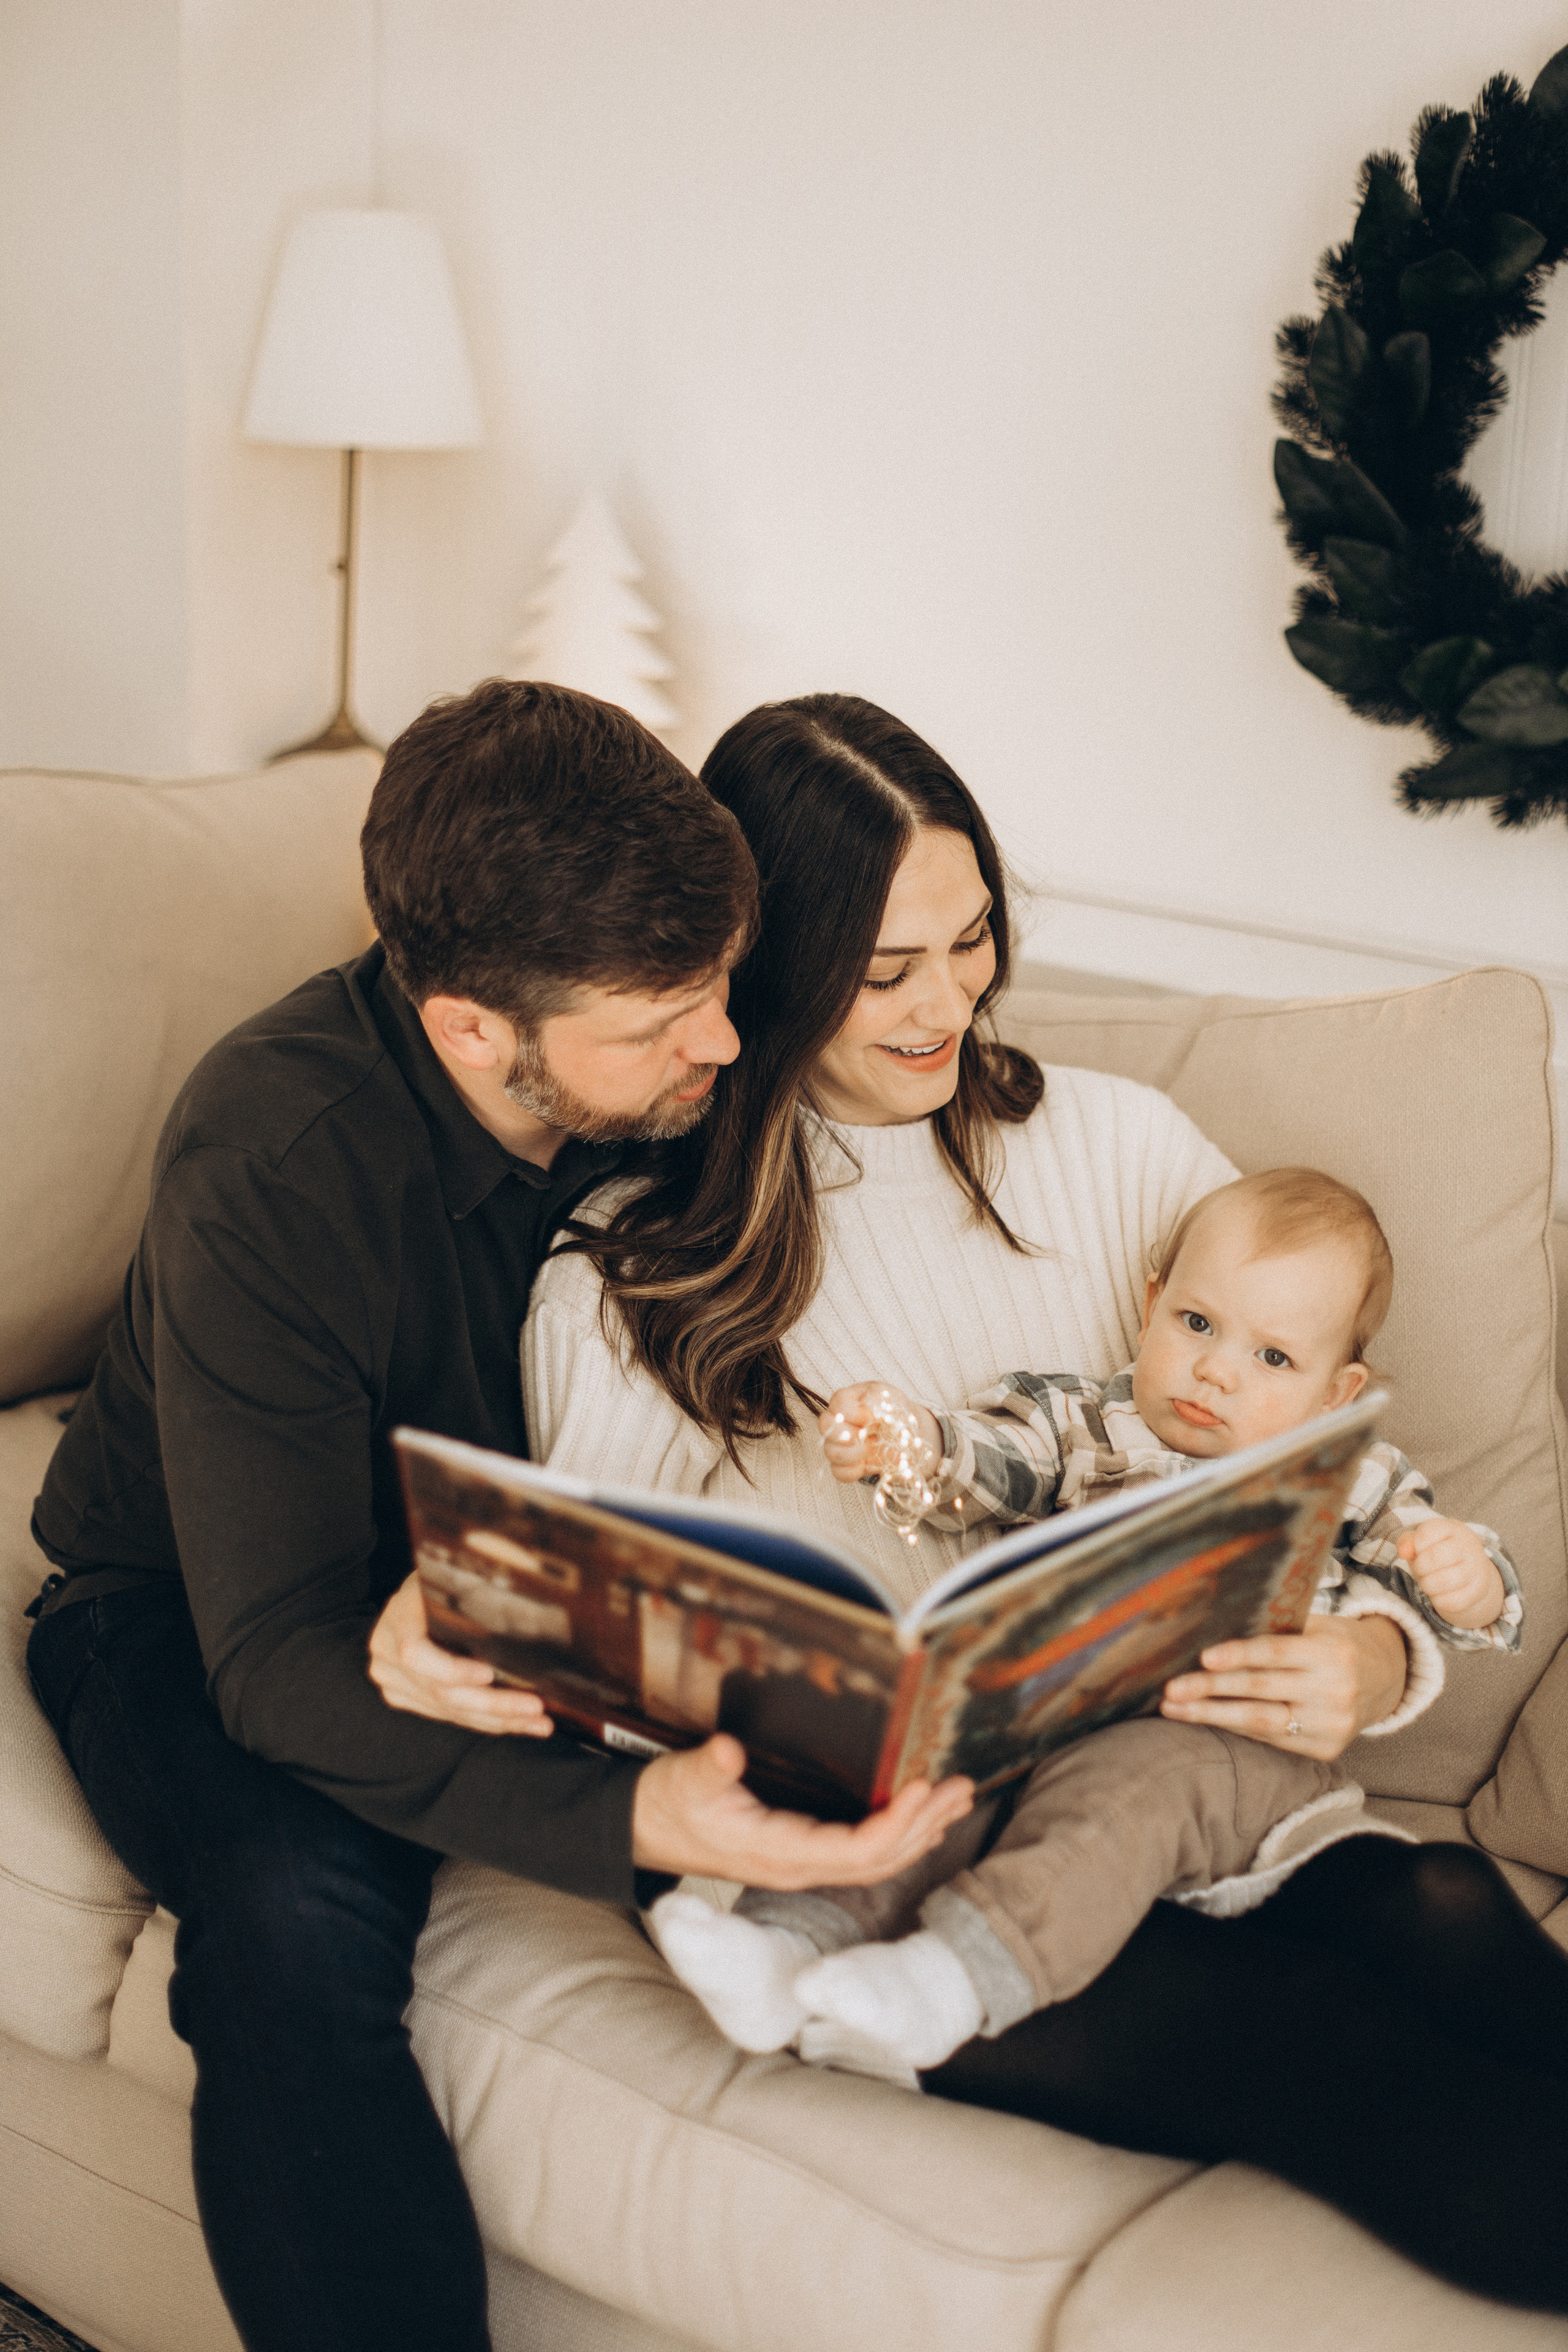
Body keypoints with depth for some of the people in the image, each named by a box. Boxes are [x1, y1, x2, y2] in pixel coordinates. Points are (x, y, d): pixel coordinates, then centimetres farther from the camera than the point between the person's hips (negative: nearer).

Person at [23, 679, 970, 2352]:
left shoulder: (681, 1082, -17)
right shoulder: (268, 1162, -30)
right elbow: (276, 1656, -32)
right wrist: (631, 1819, -49)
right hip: (198, 1607, -3)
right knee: (298, 1913, -36)